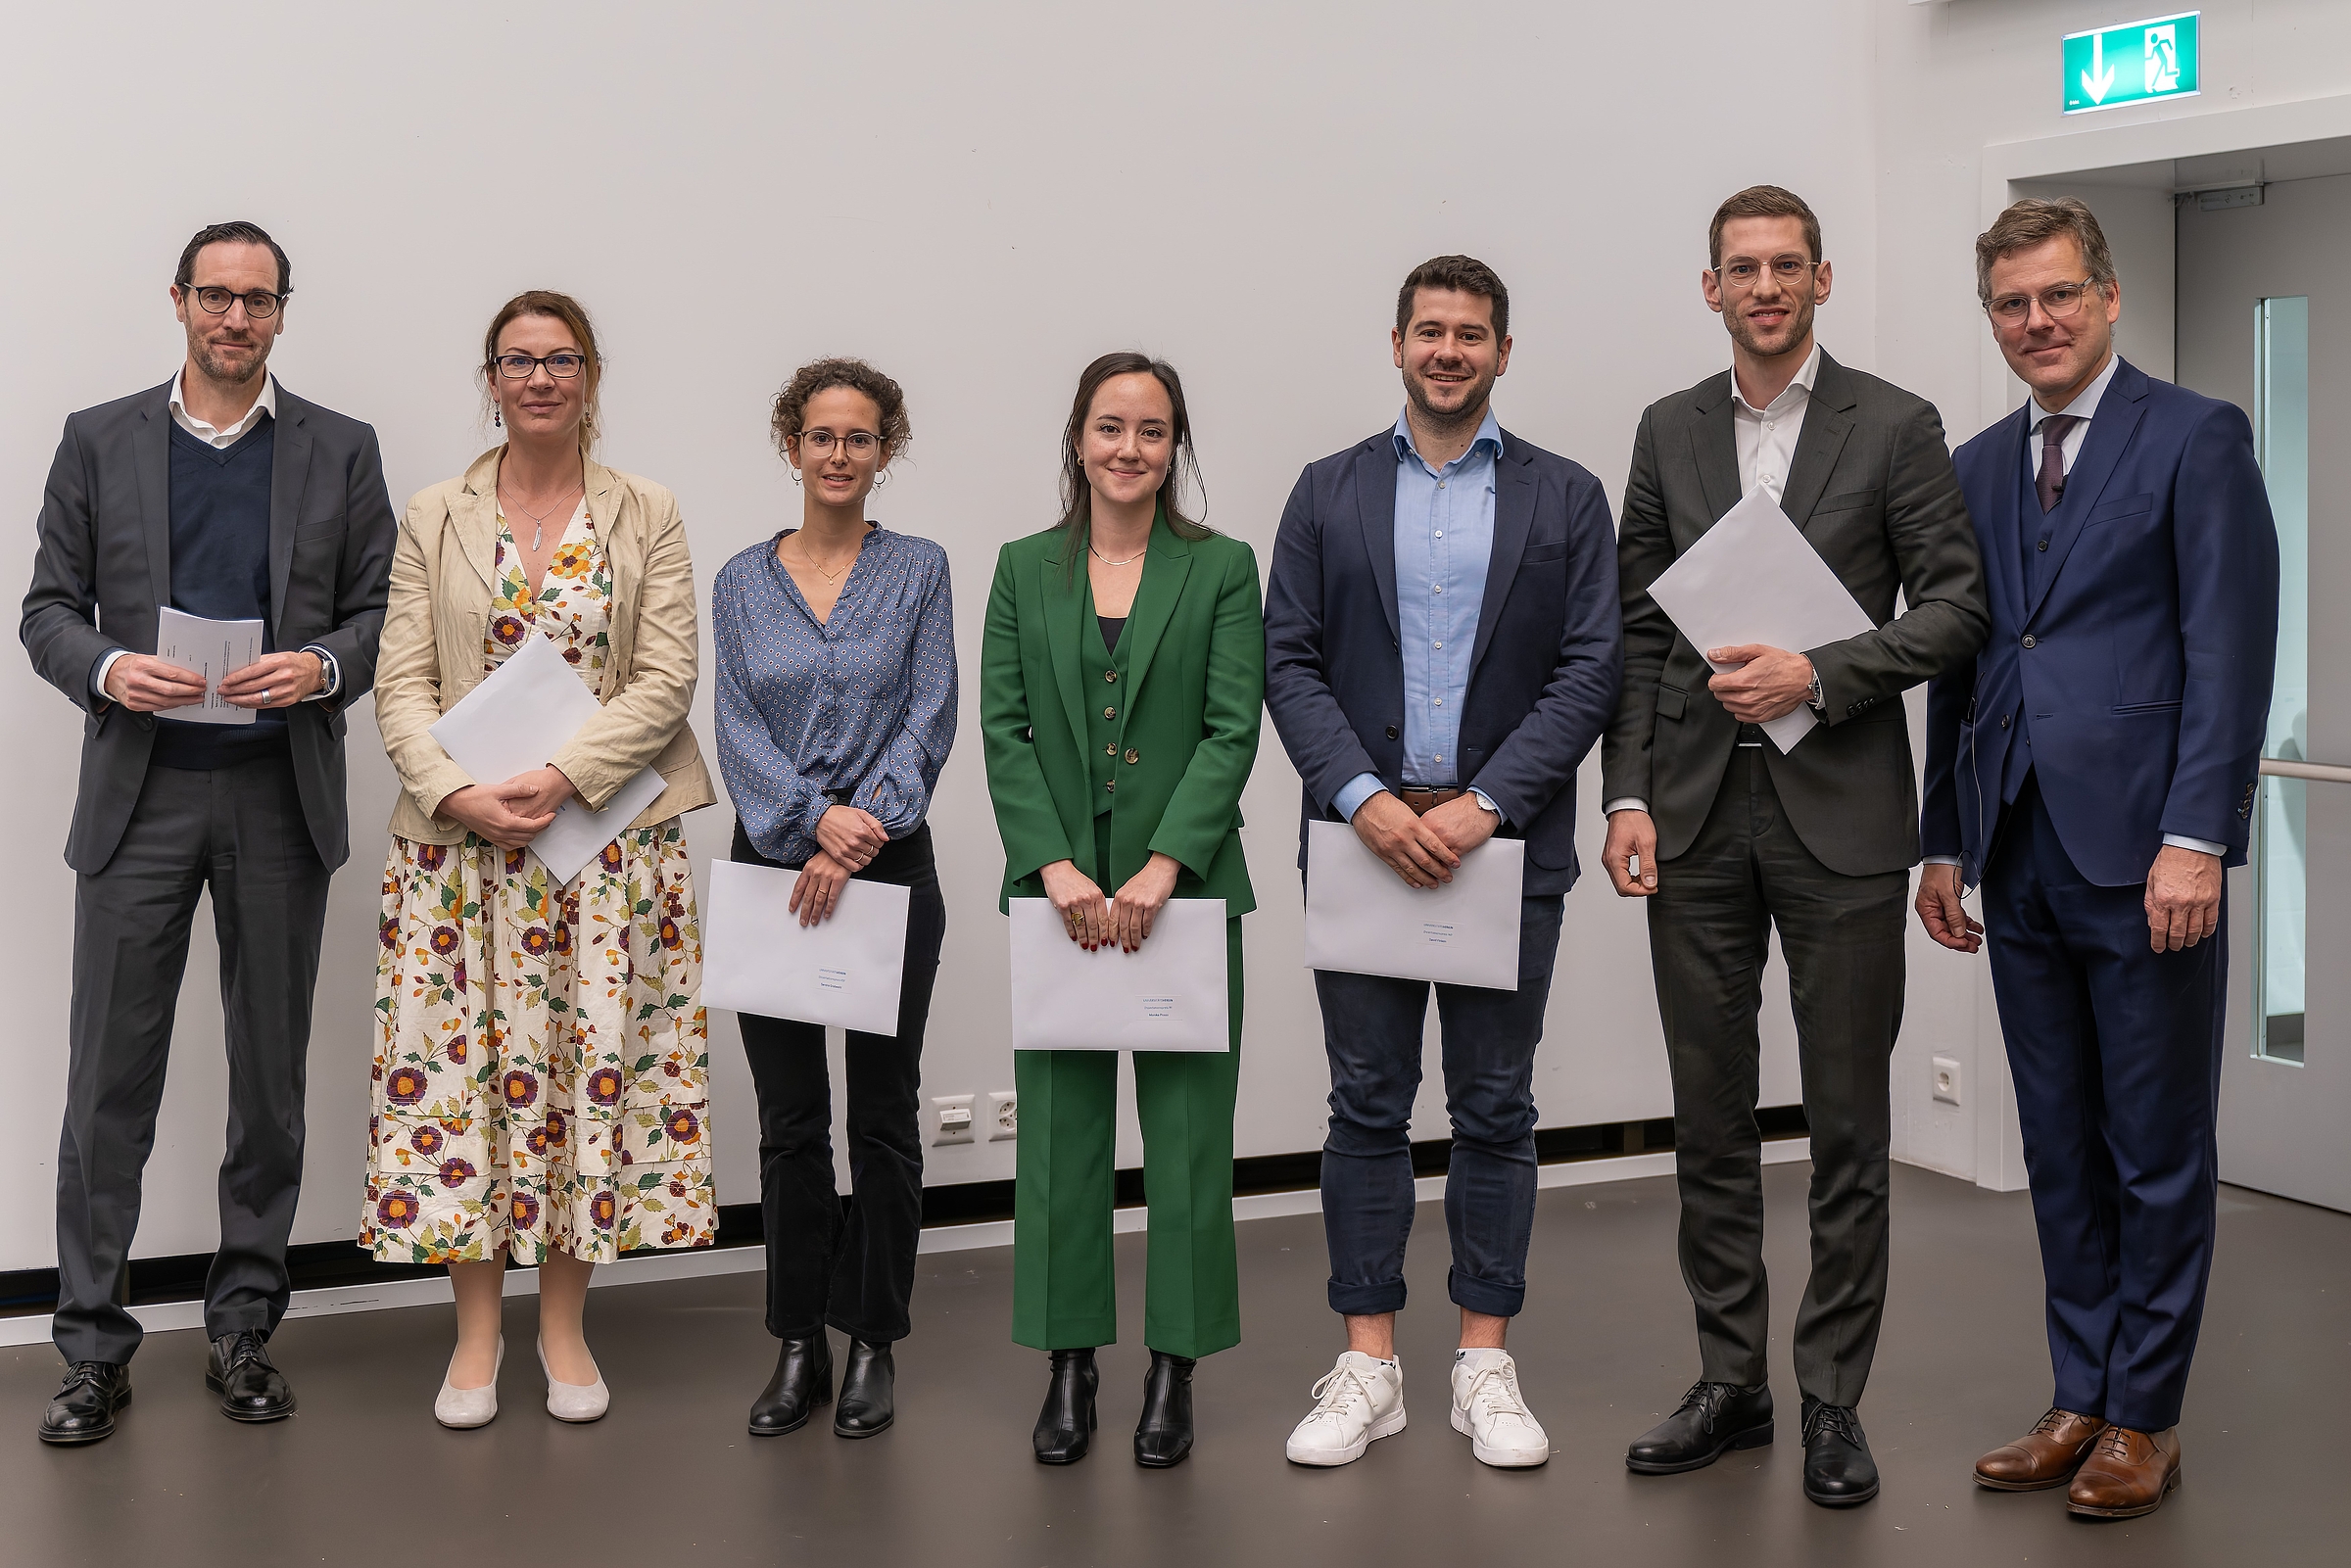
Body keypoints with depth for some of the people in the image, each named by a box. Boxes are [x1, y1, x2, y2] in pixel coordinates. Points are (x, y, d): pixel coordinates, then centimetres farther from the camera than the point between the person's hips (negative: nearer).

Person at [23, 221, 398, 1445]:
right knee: (110, 1077, -1)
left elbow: (384, 609, 6)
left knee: (270, 1074, 7)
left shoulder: (340, 450, 8)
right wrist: (106, 668, -15)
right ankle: (93, 1346, 8)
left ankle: (244, 1327, 19)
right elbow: (49, 606, 6)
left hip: (283, 795, 1)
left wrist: (322, 666, -14)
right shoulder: (99, 440, 7)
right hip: (139, 793, -1)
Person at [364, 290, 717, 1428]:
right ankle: (476, 1328, 13)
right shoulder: (433, 520, 8)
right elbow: (402, 684, 2)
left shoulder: (647, 517, 6)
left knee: (594, 1055, 1)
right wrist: (455, 792, -15)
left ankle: (564, 1323, 14)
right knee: (462, 1055, 0)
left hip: (609, 833, 0)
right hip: (459, 835, 1)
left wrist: (561, 777, -15)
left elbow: (665, 680, -3)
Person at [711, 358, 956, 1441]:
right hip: (769, 862, 2)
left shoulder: (918, 570, 2)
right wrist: (818, 818, -17)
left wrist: (857, 838, -15)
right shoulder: (742, 582, 6)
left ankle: (873, 1342, 16)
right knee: (789, 1118, 6)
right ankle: (798, 1347, 16)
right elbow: (739, 728, -2)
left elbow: (928, 720, -5)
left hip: (887, 865, -1)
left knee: (882, 1111, 5)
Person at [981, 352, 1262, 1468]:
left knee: (1187, 1125, 2)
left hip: (1187, 883, -1)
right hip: (1057, 886, 2)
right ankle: (1069, 1363, 15)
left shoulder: (1222, 569, 2)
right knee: (1062, 1124, 5)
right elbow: (1003, 729, 2)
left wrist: (1162, 867, -15)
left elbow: (1233, 729, -5)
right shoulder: (1024, 570, 8)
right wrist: (1057, 866, -11)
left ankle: (1174, 1369, 11)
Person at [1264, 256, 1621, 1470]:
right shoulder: (1328, 493, 8)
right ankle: (1369, 1364, 12)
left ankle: (1485, 1365, 14)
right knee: (1367, 1105, 4)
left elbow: (1591, 669, -1)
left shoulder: (1565, 498, 6)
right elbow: (1288, 663, 2)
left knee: (1495, 1108, 5)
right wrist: (1367, 800, -12)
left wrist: (1486, 803, -12)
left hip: (1505, 839, 0)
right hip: (1362, 834, 1)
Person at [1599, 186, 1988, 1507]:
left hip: (1840, 813, -3)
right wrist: (1629, 792, 0)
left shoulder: (1896, 427, 0)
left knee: (1848, 1122, 2)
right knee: (1711, 1115, 9)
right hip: (1698, 816, 3)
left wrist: (1820, 673, -16)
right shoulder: (1671, 431, 10)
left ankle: (1835, 1399, 12)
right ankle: (1731, 1383, 20)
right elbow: (1640, 628, 9)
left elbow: (1957, 605, -4)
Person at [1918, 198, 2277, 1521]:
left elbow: (2229, 650, -10)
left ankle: (2144, 1421, 13)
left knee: (2158, 1152, 3)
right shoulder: (1980, 468, 15)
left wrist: (2194, 837, -16)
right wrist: (1947, 842, 13)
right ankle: (2082, 1401, 21)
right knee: (2062, 1151, 11)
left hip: (2143, 855, -6)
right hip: (2023, 861, 6)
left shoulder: (2196, 440, -3)